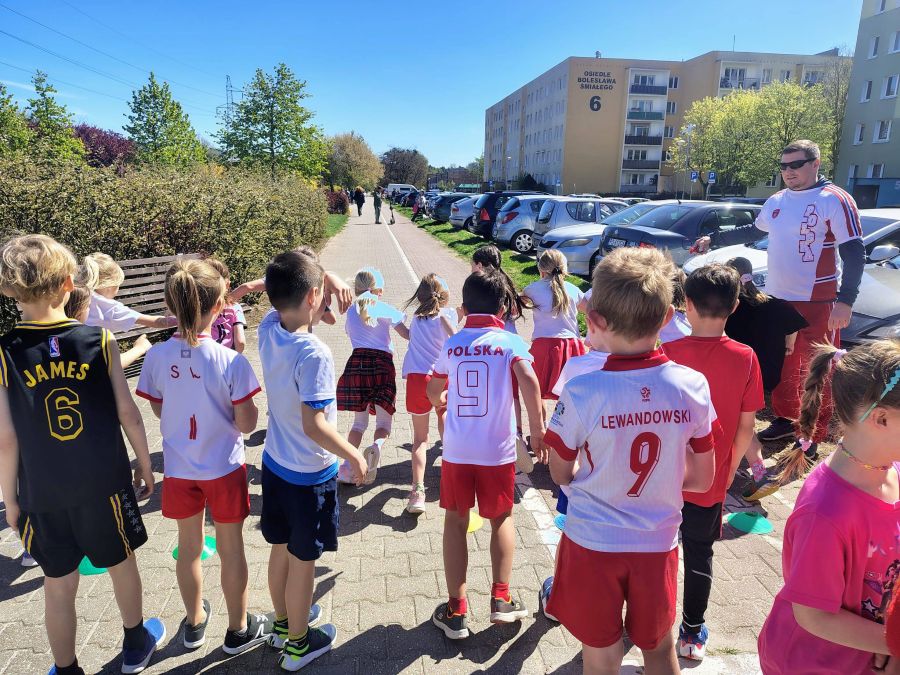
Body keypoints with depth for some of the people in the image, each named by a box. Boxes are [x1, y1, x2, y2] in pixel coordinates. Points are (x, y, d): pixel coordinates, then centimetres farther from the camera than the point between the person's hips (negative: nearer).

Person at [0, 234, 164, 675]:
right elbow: (127, 413, -8)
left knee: (59, 585, 16)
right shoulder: (98, 339, -12)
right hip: (105, 482, 0)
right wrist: (145, 464, 6)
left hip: (42, 494, 0)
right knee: (121, 563, 20)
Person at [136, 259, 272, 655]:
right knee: (231, 550, 14)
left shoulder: (156, 357, -12)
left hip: (179, 470, 3)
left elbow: (159, 411, 2)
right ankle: (239, 630, 32)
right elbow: (246, 424, -17)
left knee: (189, 547, 21)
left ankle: (194, 622, 43)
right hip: (224, 470, -3)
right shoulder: (231, 361, -22)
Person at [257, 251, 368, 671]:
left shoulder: (268, 329, -7)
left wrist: (325, 275, -4)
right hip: (310, 475, -7)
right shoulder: (314, 354, -29)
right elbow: (315, 426, -28)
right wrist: (354, 456, -14)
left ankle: (283, 622, 45)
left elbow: (283, 296, 13)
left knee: (281, 549, 24)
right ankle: (298, 644, 32)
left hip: (274, 463, 7)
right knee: (302, 561, 12)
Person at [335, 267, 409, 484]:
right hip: (382, 364, -3)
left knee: (359, 421, 13)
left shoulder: (351, 311, 12)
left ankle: (348, 466, 2)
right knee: (384, 421, 3)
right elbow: (406, 334, 1)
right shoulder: (386, 309, 3)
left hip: (357, 364, 3)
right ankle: (377, 446, -29)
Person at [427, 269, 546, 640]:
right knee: (501, 519, 20)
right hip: (498, 450, -1)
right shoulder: (510, 341, -5)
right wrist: (537, 430, -14)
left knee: (455, 521, 15)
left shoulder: (452, 344, 4)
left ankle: (456, 610, 19)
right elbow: (529, 382, -23)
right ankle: (501, 599, 18)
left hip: (456, 450, 2)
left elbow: (434, 391, 17)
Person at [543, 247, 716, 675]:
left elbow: (560, 474, -7)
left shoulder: (581, 393, -23)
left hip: (593, 544, -2)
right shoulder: (694, 386, -13)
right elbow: (701, 480, -2)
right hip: (659, 543, 3)